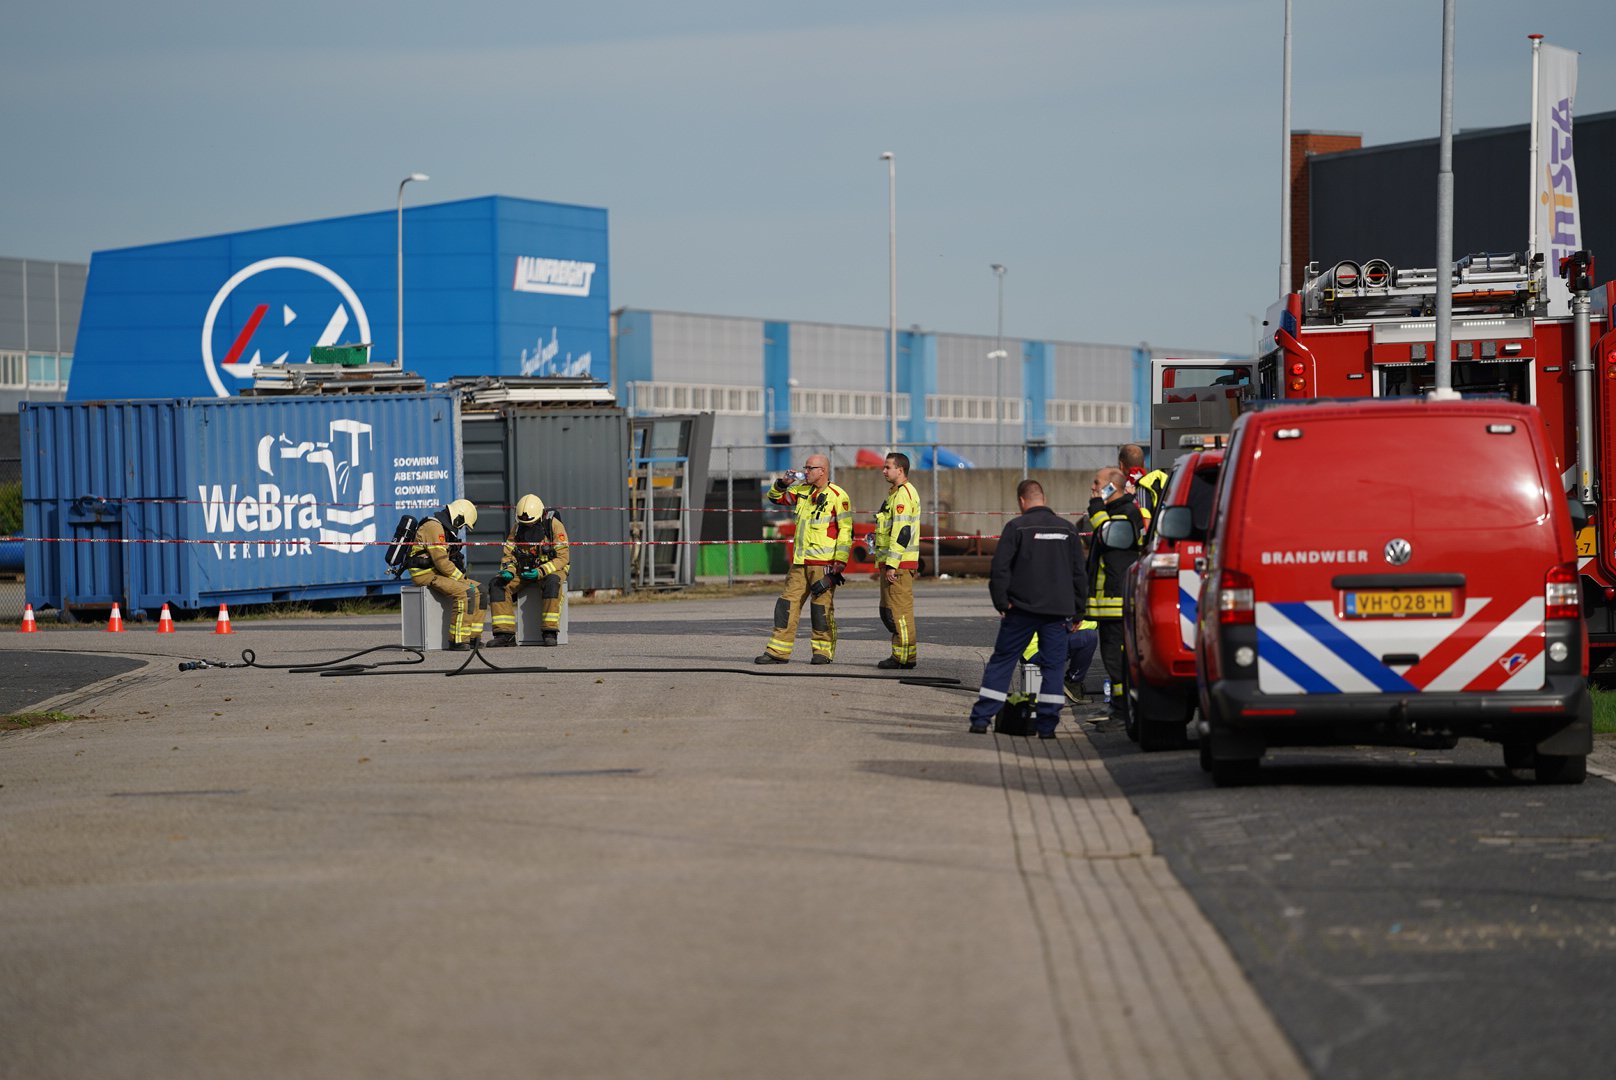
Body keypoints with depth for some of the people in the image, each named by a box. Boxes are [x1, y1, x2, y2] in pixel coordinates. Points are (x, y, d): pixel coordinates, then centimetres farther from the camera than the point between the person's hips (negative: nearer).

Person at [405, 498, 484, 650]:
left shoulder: (445, 529, 19)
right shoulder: (434, 527, -15)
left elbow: (447, 559, 24)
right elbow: (442, 562, -21)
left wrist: (462, 577, 8)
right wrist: (462, 579, -13)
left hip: (437, 572, 11)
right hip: (425, 574, -11)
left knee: (477, 591, 6)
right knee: (464, 593, -27)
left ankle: (473, 638, 3)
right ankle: (458, 642, -28)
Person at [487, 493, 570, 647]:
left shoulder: (554, 525, -12)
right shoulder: (516, 527, 1)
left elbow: (562, 558, -15)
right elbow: (508, 554, 7)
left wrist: (540, 572, -28)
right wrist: (508, 570, -16)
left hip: (549, 569, -4)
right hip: (523, 570, 4)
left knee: (552, 582, -40)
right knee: (496, 584, -18)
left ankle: (549, 632, -35)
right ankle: (505, 633, -20)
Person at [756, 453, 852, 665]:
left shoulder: (837, 497, -8)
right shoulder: (803, 491, 14)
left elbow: (846, 532, -10)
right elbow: (775, 497, 26)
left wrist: (839, 563, -15)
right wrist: (782, 483, 5)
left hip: (823, 563, -7)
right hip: (800, 561, 7)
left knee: (822, 607, -2)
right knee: (787, 603, 3)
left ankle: (824, 651, 8)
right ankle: (778, 651, 4)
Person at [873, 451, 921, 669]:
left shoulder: (902, 495, -15)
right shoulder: (898, 493, 20)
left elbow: (902, 532, -22)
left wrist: (892, 565, -23)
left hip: (898, 564, -11)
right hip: (893, 563, 11)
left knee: (899, 610, -7)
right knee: (888, 610, 14)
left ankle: (904, 656, -5)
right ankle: (902, 654, 17)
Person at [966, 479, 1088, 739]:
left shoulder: (1016, 527, -4)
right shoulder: (1067, 529, 8)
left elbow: (1000, 568, -8)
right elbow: (1079, 573, 11)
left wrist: (1001, 602, 0)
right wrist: (1076, 609, 16)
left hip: (1022, 609, -2)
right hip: (1057, 610, 2)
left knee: (1001, 662, 4)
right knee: (1052, 665, 6)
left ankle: (981, 719, 1)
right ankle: (1047, 725, 1)